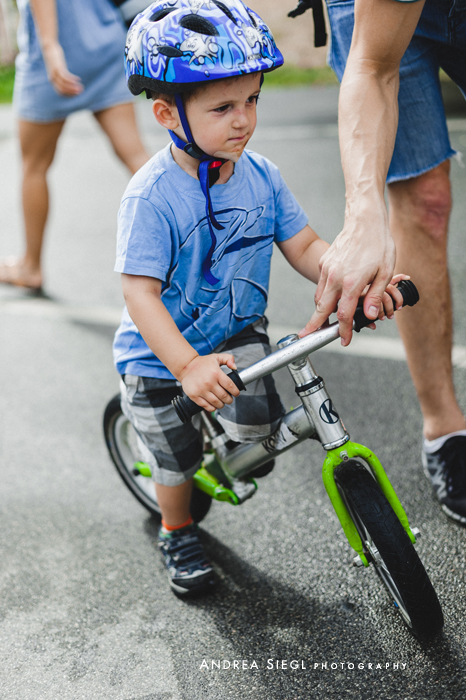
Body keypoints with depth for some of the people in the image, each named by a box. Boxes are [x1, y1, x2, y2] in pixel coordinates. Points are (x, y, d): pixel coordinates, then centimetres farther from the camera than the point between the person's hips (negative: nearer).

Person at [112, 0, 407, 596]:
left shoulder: (260, 175, -10)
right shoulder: (152, 196, -27)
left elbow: (304, 246, -4)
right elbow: (140, 293, -29)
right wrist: (188, 366, -40)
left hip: (237, 332, 3)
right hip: (161, 352, -3)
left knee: (256, 421, -20)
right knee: (176, 459, 11)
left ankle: (238, 447, 19)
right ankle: (177, 532, 44)